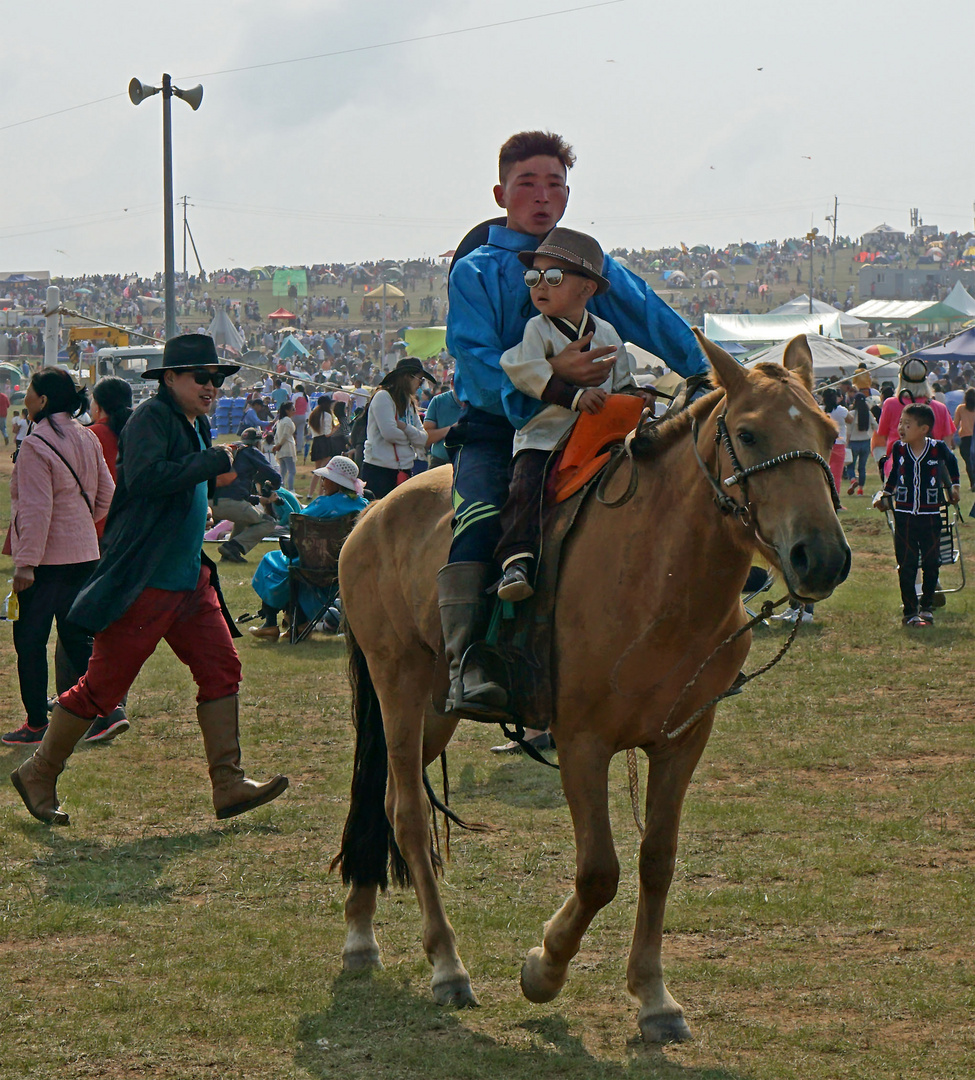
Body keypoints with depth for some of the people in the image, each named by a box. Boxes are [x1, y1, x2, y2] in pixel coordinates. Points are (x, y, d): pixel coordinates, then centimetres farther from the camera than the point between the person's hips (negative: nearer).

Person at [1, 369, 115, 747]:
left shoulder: (36, 446, -17)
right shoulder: (86, 439, 7)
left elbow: (36, 509, -21)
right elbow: (105, 494, 13)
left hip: (47, 558, -8)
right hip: (84, 555, 8)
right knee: (76, 635, 15)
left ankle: (36, 724, 7)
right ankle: (106, 704, 8)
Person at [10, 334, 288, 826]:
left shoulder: (196, 426, 14)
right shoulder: (152, 418, -14)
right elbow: (144, 478, -30)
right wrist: (214, 461, -26)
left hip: (189, 579, 9)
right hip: (142, 583, -9)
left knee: (222, 669, 1)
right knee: (102, 685, -1)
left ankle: (228, 785, 3)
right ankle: (38, 775, 14)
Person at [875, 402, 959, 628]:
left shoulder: (938, 448, -8)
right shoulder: (899, 449, -3)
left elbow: (951, 463, 14)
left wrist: (953, 487, 17)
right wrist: (884, 494, 14)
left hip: (931, 516, -1)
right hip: (904, 515, 1)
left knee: (931, 564, 6)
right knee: (906, 565, 0)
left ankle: (926, 607, 20)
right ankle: (910, 611, 6)